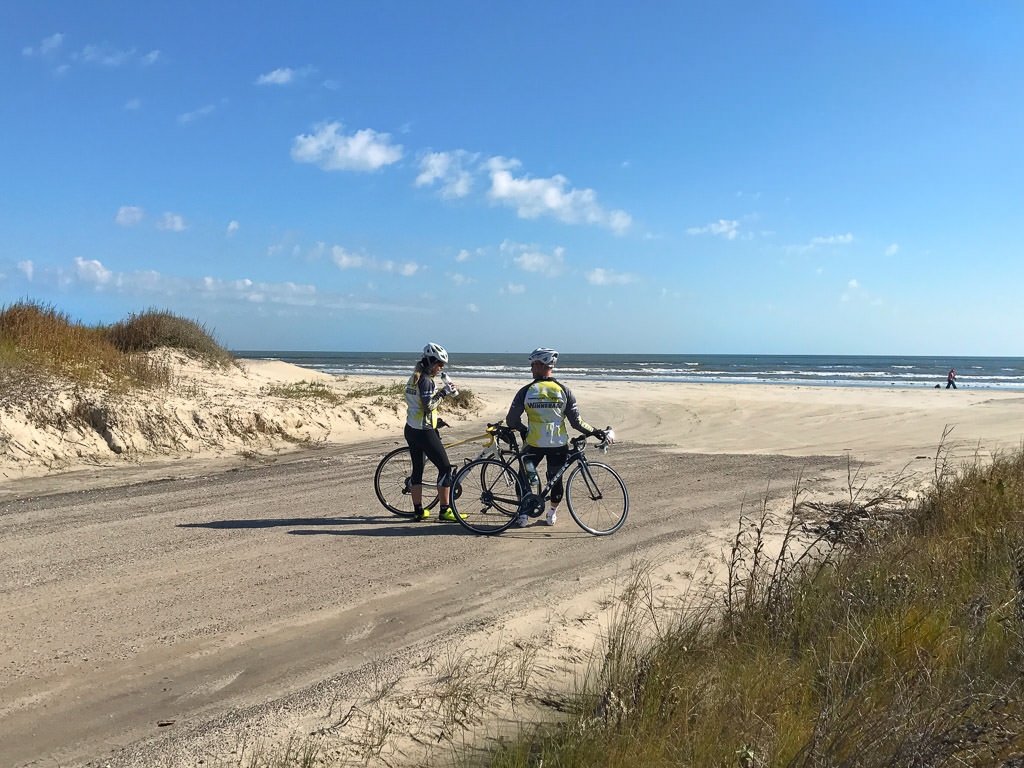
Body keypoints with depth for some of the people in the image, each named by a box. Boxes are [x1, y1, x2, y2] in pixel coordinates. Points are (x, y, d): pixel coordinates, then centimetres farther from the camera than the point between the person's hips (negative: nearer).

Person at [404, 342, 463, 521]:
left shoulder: (414, 377, 13)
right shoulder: (426, 379, -17)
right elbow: (429, 405, -23)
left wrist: (444, 392, 11)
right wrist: (444, 392, -13)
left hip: (411, 430, 10)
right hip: (424, 431, -10)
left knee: (417, 469, 13)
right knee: (445, 467, -3)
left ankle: (418, 510, 18)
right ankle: (445, 510, -1)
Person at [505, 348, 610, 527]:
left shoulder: (526, 391, -8)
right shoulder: (563, 390, -6)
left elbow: (511, 420, -4)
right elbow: (576, 421, -6)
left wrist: (522, 430, 16)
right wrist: (594, 431, 9)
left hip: (534, 444, -1)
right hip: (558, 444, 1)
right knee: (555, 479, 18)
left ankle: (523, 514, 18)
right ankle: (552, 515, 29)